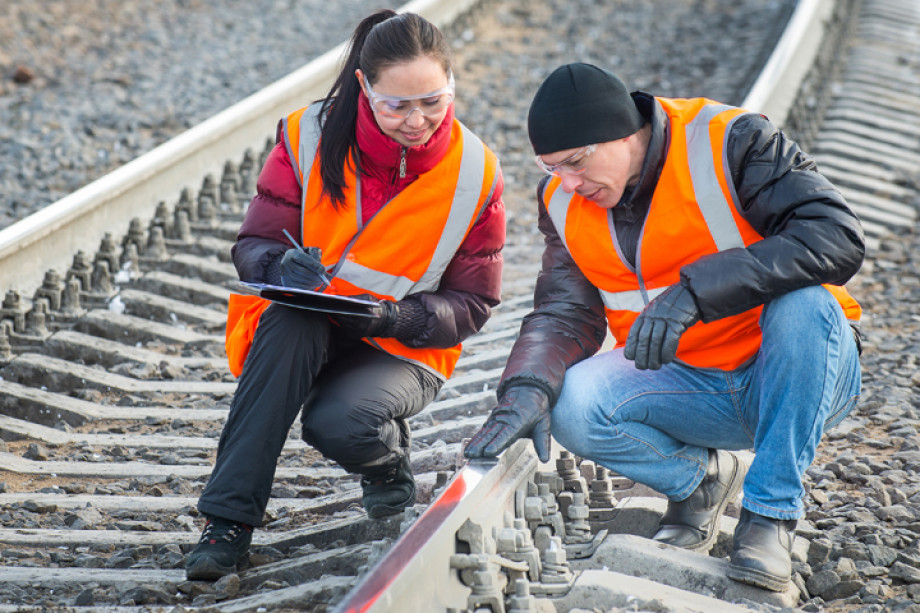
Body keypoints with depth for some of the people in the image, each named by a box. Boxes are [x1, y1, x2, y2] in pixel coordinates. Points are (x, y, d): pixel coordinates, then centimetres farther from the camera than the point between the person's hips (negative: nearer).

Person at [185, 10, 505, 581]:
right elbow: (254, 245, -6)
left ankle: (389, 460, 5)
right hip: (298, 340, 2)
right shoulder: (310, 138, -9)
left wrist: (393, 318, -24)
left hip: (402, 351, -1)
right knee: (290, 320, -36)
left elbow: (471, 304, -4)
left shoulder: (473, 171, -9)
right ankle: (229, 520, -31)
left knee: (338, 423, -33)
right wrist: (281, 267, -31)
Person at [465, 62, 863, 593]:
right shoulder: (564, 201, 1)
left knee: (803, 303, -36)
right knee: (571, 402, -23)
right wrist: (527, 387, -25)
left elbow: (839, 237, -28)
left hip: (799, 376, -4)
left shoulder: (731, 144, -17)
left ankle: (771, 510, -21)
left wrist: (696, 290, -36)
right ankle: (702, 478, 5)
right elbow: (565, 314, -2)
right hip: (690, 386, 4)